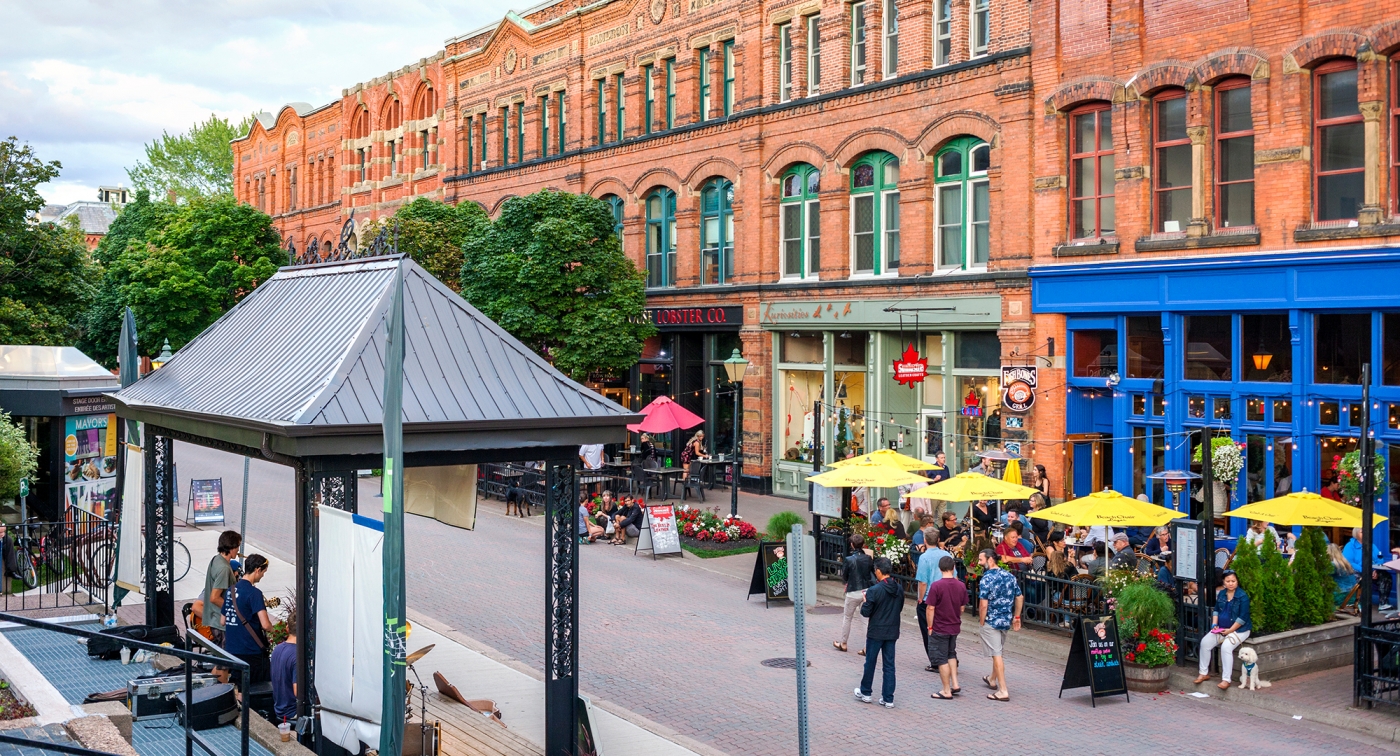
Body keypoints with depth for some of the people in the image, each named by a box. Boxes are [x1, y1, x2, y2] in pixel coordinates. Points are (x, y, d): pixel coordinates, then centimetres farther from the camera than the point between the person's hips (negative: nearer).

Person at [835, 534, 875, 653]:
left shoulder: (848, 560, -13)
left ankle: (843, 644, 26)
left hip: (853, 593, -3)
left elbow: (844, 577, -3)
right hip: (867, 591, 3)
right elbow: (873, 573, 5)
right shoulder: (868, 558, -4)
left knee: (847, 618, 15)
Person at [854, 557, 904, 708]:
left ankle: (865, 692, 27)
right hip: (892, 632, 5)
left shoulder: (874, 590, -20)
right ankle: (888, 699, 10)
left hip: (876, 632, -5)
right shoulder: (899, 589, -2)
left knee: (870, 663, 12)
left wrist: (865, 601, 3)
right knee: (889, 665, 9)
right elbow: (900, 609, 9)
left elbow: (865, 612, -15)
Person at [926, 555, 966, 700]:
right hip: (955, 627, 5)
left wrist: (930, 627, -5)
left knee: (941, 659, 5)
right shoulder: (961, 586, -4)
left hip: (939, 629, -5)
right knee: (951, 654, 24)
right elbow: (962, 608, 6)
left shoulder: (936, 586, -18)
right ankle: (955, 684, 18)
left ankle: (947, 691, 9)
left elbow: (931, 608, -16)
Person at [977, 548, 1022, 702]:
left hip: (991, 622, -7)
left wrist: (981, 622, -9)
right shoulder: (1009, 576, 4)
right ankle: (992, 679, 43)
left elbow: (983, 605, -21)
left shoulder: (986, 579, -18)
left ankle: (1003, 691, -3)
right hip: (1006, 621, 7)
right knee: (998, 652, 24)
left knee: (996, 655, -2)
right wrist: (1017, 617, 18)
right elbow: (1020, 598, 10)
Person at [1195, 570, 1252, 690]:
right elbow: (1216, 610, 16)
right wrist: (1214, 624, 0)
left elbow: (1243, 617, -16)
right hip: (1221, 628, 7)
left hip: (1239, 629, -7)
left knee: (1226, 646, -31)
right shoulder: (1221, 594, 7)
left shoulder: (1243, 596, -14)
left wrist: (1230, 630, -17)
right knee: (1205, 642, -10)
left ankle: (1226, 679, -27)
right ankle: (1203, 673, 1)